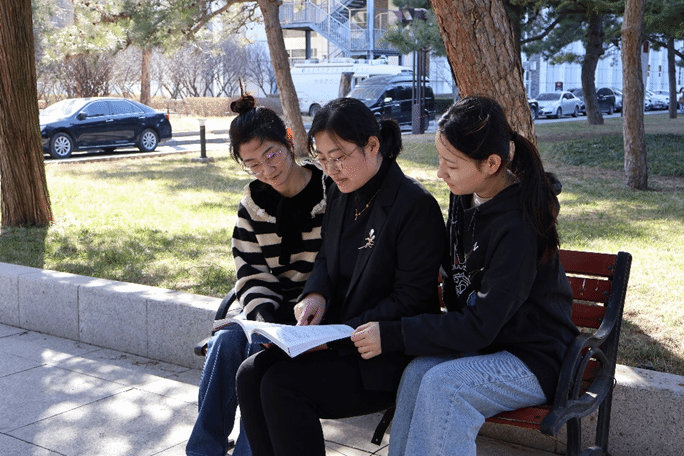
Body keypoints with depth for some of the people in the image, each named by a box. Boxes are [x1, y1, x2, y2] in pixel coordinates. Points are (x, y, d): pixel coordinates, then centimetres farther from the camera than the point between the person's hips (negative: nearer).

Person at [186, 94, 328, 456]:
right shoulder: (253, 206, 8)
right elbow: (252, 274, 6)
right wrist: (264, 314, -13)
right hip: (276, 311, 5)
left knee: (262, 350, -28)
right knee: (227, 340, -22)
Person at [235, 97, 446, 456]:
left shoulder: (417, 206, -16)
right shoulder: (340, 195, 8)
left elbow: (409, 301, -17)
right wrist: (315, 294, -3)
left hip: (385, 356, -8)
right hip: (335, 336, 8)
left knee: (281, 385, -23)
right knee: (252, 372, -11)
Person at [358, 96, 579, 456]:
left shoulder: (517, 228, -26)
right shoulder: (465, 197, -1)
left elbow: (480, 326, -25)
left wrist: (391, 335, -24)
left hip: (535, 359, -7)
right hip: (480, 343, 7)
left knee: (442, 385, -30)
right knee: (417, 372, -22)